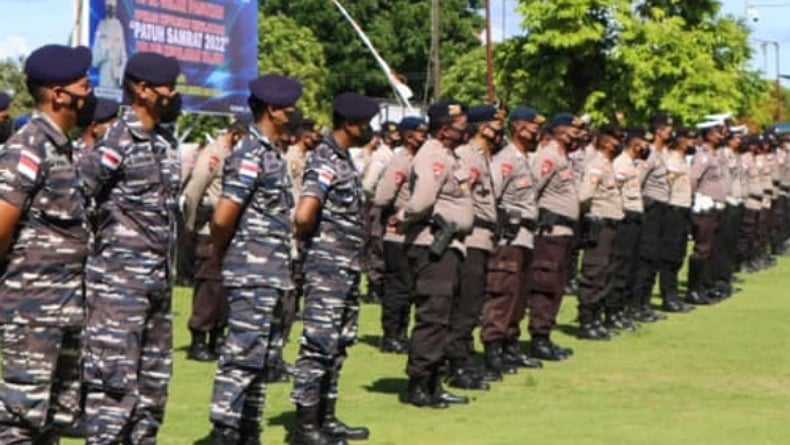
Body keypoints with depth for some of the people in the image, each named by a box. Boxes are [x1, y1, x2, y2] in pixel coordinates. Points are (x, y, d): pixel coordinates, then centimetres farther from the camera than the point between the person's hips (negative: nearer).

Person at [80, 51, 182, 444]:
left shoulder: (166, 140, 12)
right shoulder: (117, 142, -14)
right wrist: (100, 235, -11)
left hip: (159, 280, 9)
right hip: (119, 281, -9)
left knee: (154, 376, 14)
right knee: (114, 377, -7)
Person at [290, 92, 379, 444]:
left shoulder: (343, 160, 14)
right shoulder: (325, 161, -16)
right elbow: (303, 216, -29)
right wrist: (310, 241, -9)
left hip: (347, 268, 10)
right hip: (327, 267, -10)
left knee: (338, 345, 15)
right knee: (319, 344, -6)